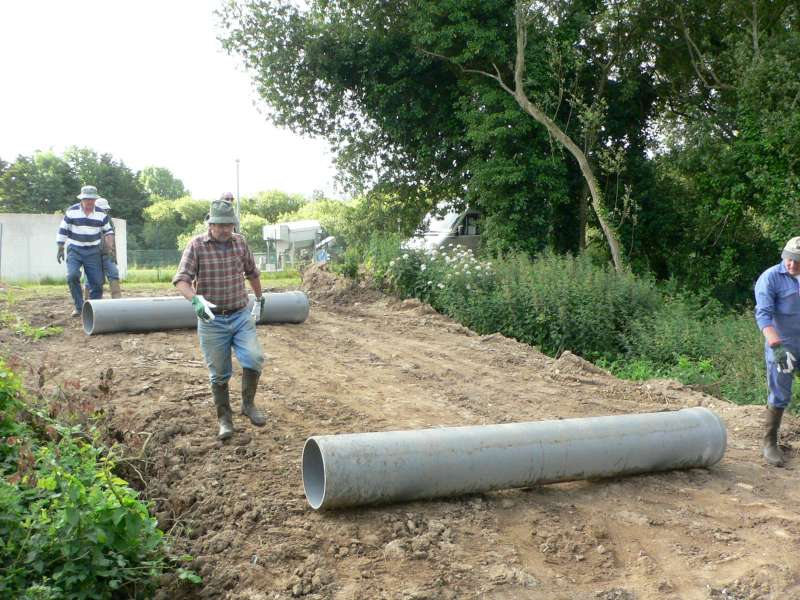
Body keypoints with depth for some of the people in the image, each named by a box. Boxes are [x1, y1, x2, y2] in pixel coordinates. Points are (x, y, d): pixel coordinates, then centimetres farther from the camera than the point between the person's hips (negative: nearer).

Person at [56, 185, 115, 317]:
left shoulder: (101, 214, 1)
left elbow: (108, 231, 10)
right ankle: (78, 307, -8)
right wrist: (60, 249, -1)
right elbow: (63, 230, 1)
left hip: (93, 252, 2)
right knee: (72, 276, -22)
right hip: (74, 251, -2)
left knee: (97, 281, -2)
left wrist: (109, 248, -6)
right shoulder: (71, 211, -5)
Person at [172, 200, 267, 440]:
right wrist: (195, 299, -34)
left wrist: (260, 299, 28)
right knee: (219, 374, 5)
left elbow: (252, 272, 19)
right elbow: (181, 279, -16)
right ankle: (224, 419, 22)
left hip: (241, 315, 2)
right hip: (212, 320, -2)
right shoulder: (197, 245, -8)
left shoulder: (240, 242, 3)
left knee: (254, 358, -15)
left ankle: (248, 404, 9)